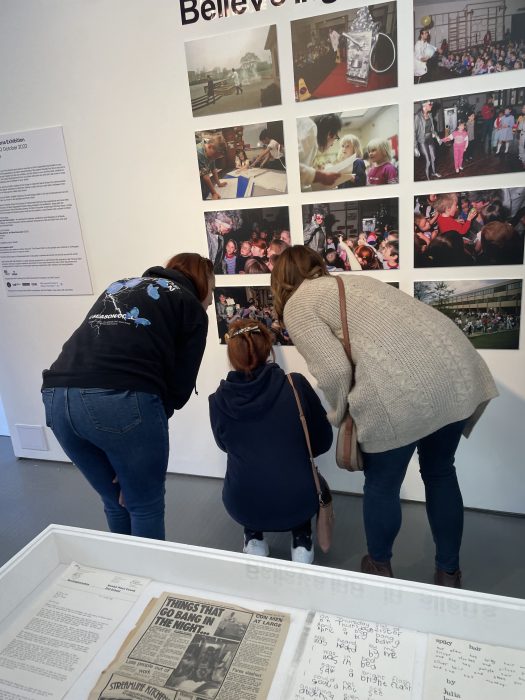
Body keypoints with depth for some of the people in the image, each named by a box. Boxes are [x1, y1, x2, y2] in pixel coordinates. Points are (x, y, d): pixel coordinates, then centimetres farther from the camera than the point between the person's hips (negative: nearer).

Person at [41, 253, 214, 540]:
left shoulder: (119, 286, 30)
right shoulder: (191, 308, 14)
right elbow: (180, 387, 6)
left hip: (57, 396, 6)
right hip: (122, 401, -6)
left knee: (115, 502, 25)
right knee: (146, 506, 16)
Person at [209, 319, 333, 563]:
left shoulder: (219, 399, -8)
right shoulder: (296, 385, -11)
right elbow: (323, 441, 1)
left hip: (243, 509, 1)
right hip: (299, 505, 0)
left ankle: (254, 540, 21)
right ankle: (301, 542, 20)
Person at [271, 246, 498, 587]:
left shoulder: (297, 306, 9)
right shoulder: (349, 280, 30)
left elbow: (335, 371, -5)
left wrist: (339, 415, 13)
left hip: (400, 388, -7)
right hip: (459, 368, 8)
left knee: (382, 484, 17)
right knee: (440, 472, 25)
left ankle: (380, 568, 40)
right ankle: (449, 572, 41)